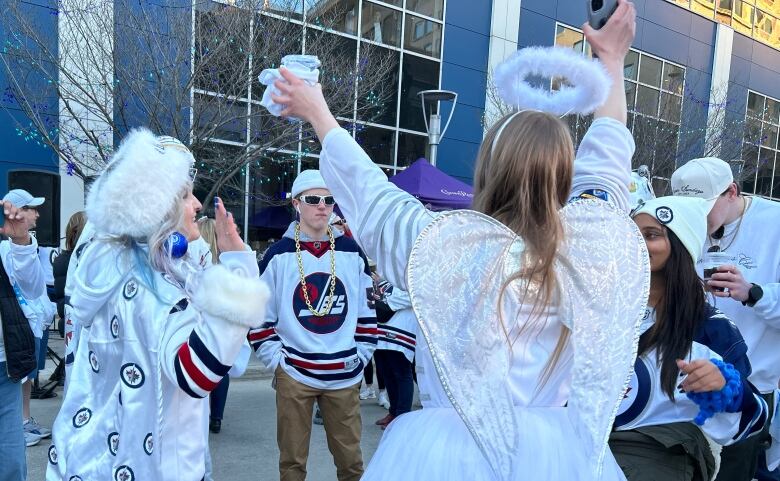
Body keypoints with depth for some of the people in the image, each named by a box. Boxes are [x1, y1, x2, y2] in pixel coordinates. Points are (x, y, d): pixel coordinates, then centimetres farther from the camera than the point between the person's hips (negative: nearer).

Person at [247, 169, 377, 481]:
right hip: (293, 374, -1)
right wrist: (275, 360, -4)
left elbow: (367, 310, 9)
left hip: (344, 375, 2)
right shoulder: (278, 255, -2)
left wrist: (361, 356, 6)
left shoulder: (352, 252, 4)